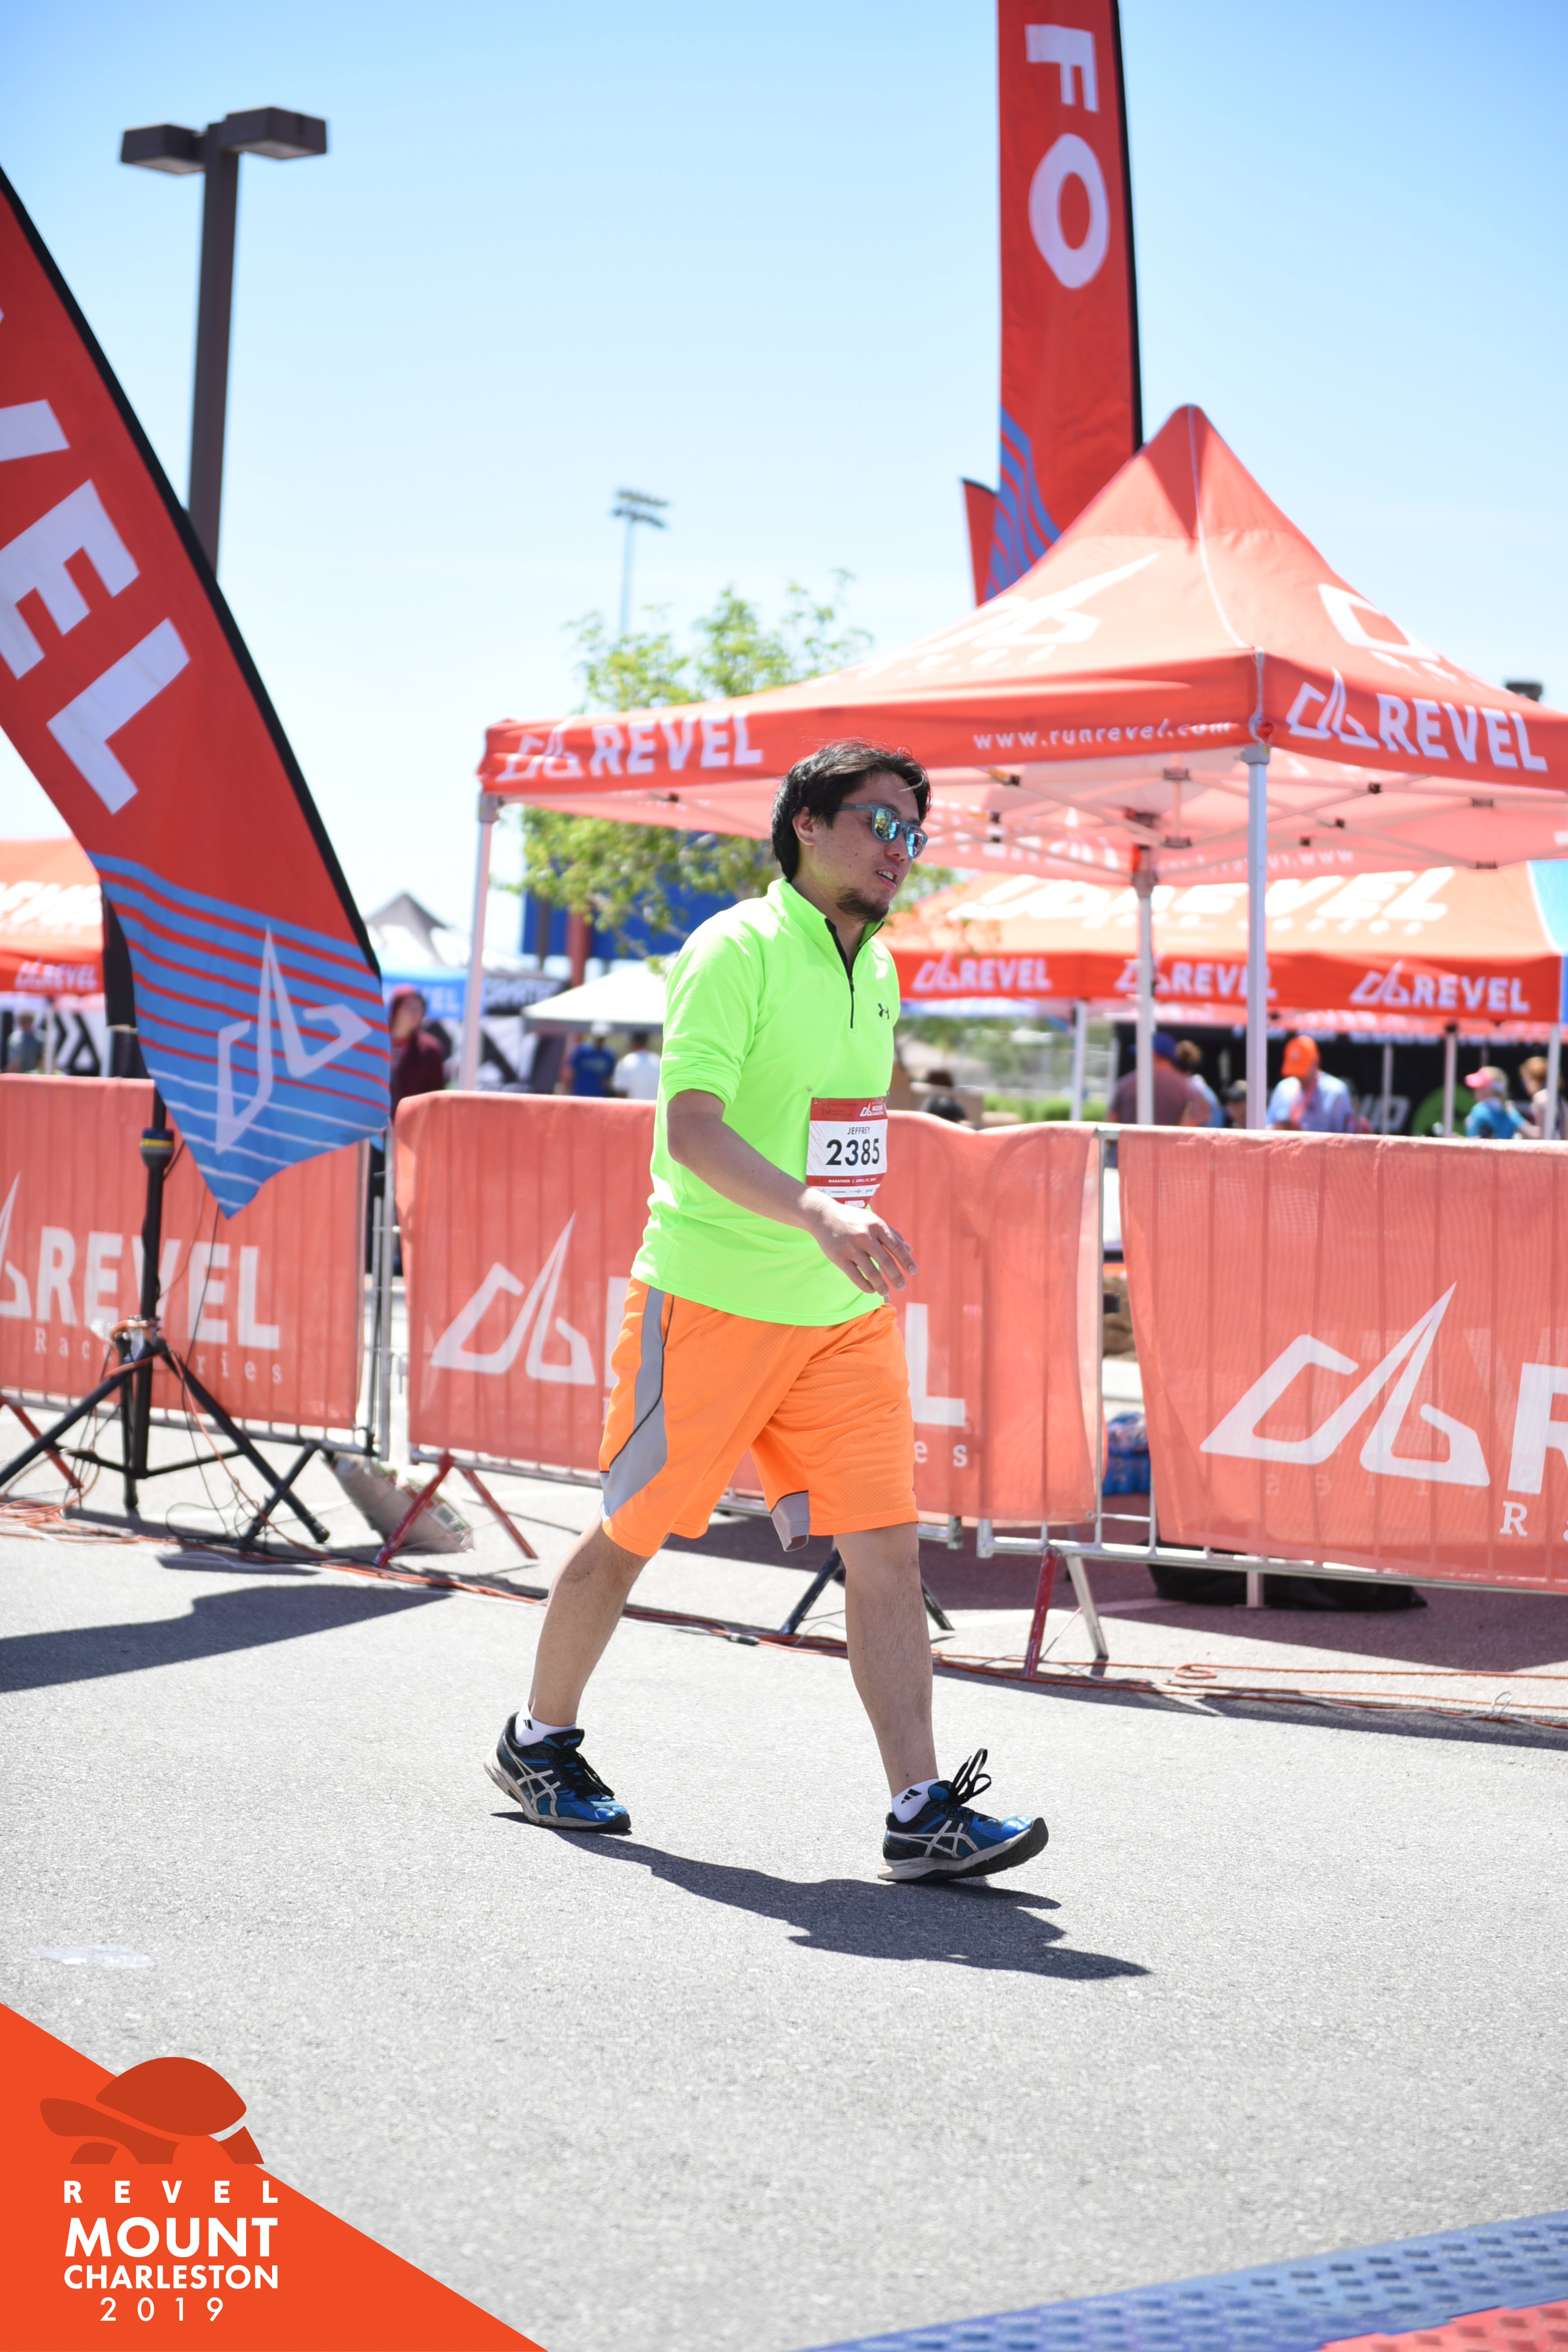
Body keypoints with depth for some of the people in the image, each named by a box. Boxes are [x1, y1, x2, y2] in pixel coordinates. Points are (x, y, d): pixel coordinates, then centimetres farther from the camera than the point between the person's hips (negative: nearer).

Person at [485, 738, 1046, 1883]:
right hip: (712, 1303, -6)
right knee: (629, 1536, 8)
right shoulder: (736, 950, -13)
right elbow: (692, 1128, -25)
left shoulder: (877, 969, 11)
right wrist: (816, 1214, -38)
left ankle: (923, 1811, -2)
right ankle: (538, 1742, 29)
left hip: (846, 1316, 6)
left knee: (887, 1547, -3)